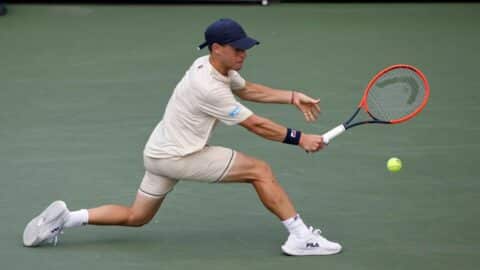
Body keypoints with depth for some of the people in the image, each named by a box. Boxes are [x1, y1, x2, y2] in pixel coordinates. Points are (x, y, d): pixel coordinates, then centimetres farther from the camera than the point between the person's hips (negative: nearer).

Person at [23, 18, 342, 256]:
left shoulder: (210, 65, 1)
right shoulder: (210, 88, -27)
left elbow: (248, 90, 17)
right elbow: (256, 125, -21)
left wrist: (292, 97, 7)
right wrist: (300, 139, -13)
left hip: (162, 152, 9)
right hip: (177, 157, -9)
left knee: (136, 217, 21)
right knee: (261, 171, -9)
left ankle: (64, 218, 14)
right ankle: (300, 236, -6)